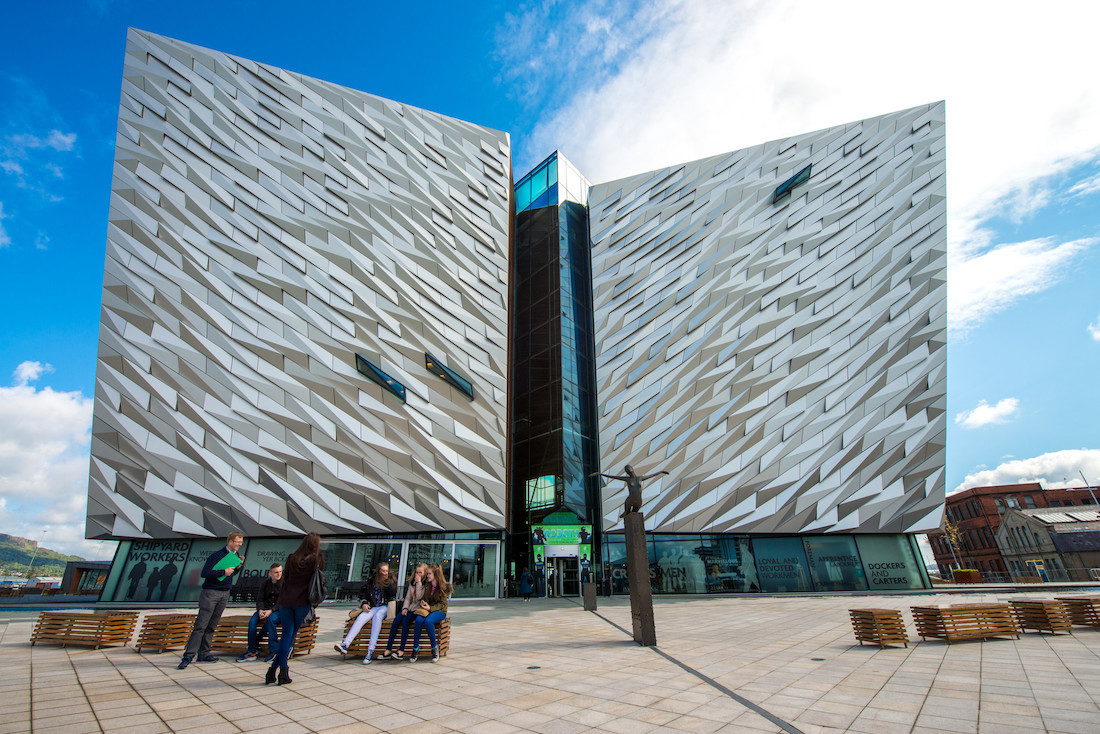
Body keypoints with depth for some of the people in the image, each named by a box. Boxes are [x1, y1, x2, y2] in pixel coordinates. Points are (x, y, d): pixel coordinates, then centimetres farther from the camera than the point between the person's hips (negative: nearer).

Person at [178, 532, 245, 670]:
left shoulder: (235, 555, 12)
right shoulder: (216, 555, -11)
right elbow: (204, 573, -17)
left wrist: (239, 566, 3)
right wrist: (224, 572, -19)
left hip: (225, 594, 6)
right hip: (210, 592, -6)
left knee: (211, 626, 9)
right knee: (201, 626, -8)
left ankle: (203, 654, 14)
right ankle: (188, 655, -4)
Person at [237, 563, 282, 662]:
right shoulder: (265, 583, 9)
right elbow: (259, 599, 5)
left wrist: (271, 611, -24)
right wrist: (260, 610, -16)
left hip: (279, 610, -5)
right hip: (266, 609, 5)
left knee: (271, 619, -35)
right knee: (252, 621, -22)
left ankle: (273, 650, -23)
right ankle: (252, 651, -13)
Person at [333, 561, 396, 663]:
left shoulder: (391, 581, 8)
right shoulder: (371, 582, 14)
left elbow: (393, 594, -7)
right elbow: (364, 597, 16)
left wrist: (387, 582, -9)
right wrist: (364, 604, -4)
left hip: (385, 607, -3)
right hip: (373, 608, 3)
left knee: (377, 615, -35)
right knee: (361, 617, -28)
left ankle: (371, 650, -40)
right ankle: (345, 644, -42)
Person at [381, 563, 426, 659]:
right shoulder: (412, 583, 17)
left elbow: (419, 597, -15)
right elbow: (408, 597, 14)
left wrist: (419, 583, -13)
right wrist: (405, 608, -3)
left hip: (418, 609, -6)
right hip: (410, 608, 6)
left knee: (405, 620, -29)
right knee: (396, 621, -19)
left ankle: (401, 650, -27)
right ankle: (388, 649, -18)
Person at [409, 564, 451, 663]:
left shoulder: (444, 587, -4)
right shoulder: (427, 585, 11)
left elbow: (442, 604, -7)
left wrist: (430, 608, -19)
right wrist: (423, 602, -5)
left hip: (439, 611, -4)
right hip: (426, 610, 4)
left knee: (428, 621, -35)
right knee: (418, 620, -29)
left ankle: (435, 647, -17)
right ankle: (415, 648, -18)